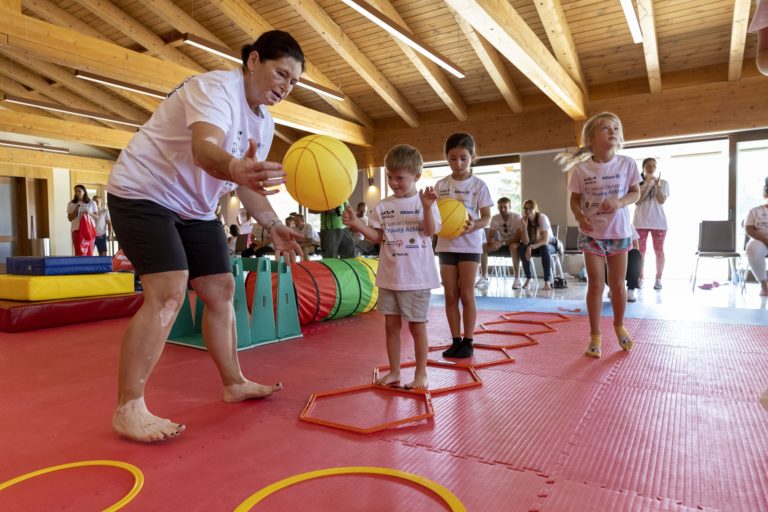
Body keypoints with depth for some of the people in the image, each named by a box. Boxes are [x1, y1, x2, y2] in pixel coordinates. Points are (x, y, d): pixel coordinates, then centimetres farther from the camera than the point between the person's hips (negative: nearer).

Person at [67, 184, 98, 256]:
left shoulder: (92, 203, 10)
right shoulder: (71, 204, 9)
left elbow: (97, 217, 8)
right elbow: (70, 218, 4)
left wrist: (89, 213, -11)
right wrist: (76, 210, -9)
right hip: (77, 230, -1)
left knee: (89, 253, -1)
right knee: (80, 253, -11)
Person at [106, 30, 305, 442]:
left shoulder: (265, 124, 5)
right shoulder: (217, 87, -21)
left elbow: (249, 182, 12)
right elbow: (204, 148, -42)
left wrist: (272, 226, 0)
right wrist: (236, 168, -64)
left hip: (194, 207, 9)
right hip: (144, 193, -8)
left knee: (221, 289, 6)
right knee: (168, 293, -22)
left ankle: (233, 383, 20)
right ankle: (127, 409, -11)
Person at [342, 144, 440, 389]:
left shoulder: (424, 202, -3)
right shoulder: (383, 206, 6)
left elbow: (431, 231, -11)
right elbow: (378, 237, 4)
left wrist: (427, 208, -26)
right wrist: (357, 224, -10)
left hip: (416, 276, -4)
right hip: (389, 275, 4)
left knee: (417, 325, 5)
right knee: (391, 324, 11)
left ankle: (421, 373, 20)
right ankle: (394, 371, 25)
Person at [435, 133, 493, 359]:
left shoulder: (478, 185, -3)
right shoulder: (441, 185, 3)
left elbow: (487, 217, -3)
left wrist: (474, 226, -24)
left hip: (469, 245, -3)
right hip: (446, 244, 3)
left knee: (466, 295, 1)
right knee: (450, 296, 6)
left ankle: (468, 341, 13)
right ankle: (456, 340, 17)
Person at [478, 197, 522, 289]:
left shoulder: (517, 217, -16)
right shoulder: (495, 218, -5)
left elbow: (518, 237, -25)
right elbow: (490, 237, -9)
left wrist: (502, 242, -35)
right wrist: (493, 243, -33)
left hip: (514, 243, -4)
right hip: (500, 245, 4)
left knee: (513, 246, -39)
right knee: (483, 246, -21)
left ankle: (517, 278, -30)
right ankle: (484, 278, -16)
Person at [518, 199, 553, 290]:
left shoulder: (543, 218, -21)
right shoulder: (523, 221, -10)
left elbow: (545, 240, -26)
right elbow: (525, 242, -19)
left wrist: (531, 247, -38)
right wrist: (524, 226, -30)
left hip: (549, 245, -3)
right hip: (533, 246, 3)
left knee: (544, 248, -37)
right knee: (521, 248, -28)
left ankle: (547, 281, -32)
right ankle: (528, 279, -18)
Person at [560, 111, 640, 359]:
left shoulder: (627, 164, -6)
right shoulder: (581, 169, -9)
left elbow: (635, 192, 4)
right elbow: (575, 199, 0)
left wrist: (620, 202, -18)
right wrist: (580, 217, -20)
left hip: (619, 232, 1)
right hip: (591, 234, -1)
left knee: (618, 285, 10)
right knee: (596, 285, 3)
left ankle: (619, 326, 36)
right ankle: (595, 335, 17)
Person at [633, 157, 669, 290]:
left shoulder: (663, 182, 4)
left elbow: (662, 201, -8)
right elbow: (637, 201, -8)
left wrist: (657, 185, -18)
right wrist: (647, 185, -15)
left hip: (658, 221, 0)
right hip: (641, 221, 0)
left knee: (659, 250, 2)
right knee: (640, 251, 1)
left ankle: (658, 279, 7)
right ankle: (639, 278, 8)